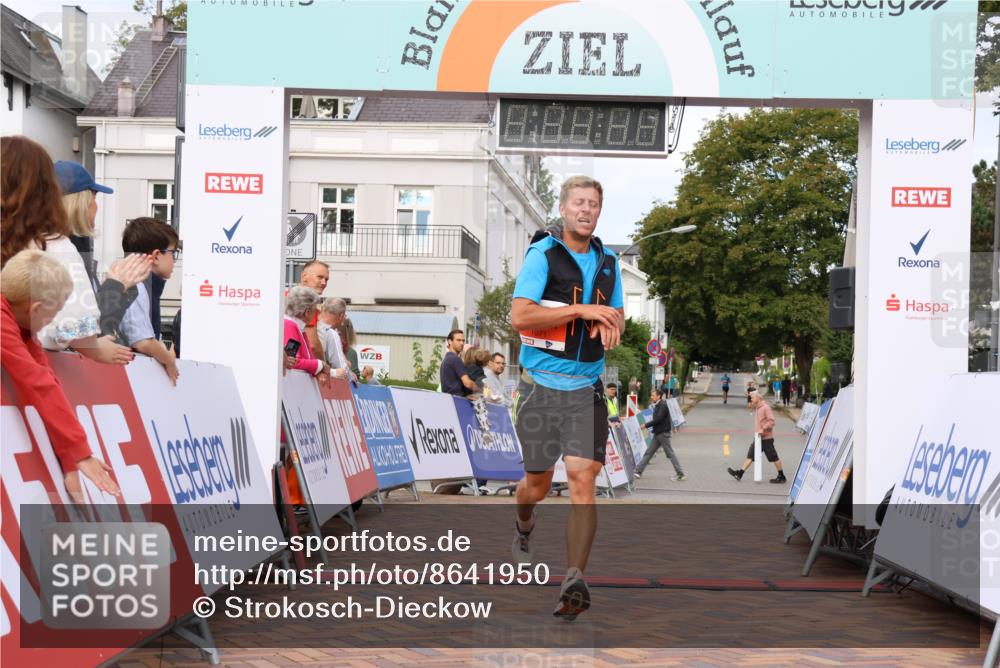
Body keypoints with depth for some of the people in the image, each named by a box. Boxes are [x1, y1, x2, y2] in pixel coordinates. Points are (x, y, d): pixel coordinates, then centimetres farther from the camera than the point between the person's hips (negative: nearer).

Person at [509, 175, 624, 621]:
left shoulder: (607, 261, 12)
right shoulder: (541, 254, -6)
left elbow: (616, 317, 22)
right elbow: (519, 316, -16)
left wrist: (611, 327, -2)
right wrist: (581, 310, -19)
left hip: (587, 388, 3)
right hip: (542, 385, -3)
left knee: (582, 477, -11)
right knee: (538, 480, 11)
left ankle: (574, 581, -14)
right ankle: (524, 529, 46)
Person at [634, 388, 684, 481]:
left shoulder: (663, 405, -15)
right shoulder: (657, 405, 14)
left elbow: (658, 419, -21)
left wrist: (646, 425, -17)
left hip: (663, 433, -10)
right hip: (658, 433, 10)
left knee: (670, 454, -5)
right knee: (649, 452, 9)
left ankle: (680, 474, 1)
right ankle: (638, 471, 12)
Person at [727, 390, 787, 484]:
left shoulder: (766, 407, -15)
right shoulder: (756, 408, 13)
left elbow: (771, 421, -21)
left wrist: (763, 429, -24)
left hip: (766, 438, -9)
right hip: (758, 438, 9)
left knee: (773, 457, 1)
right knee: (750, 455, 5)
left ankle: (781, 477, 11)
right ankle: (739, 473, 4)